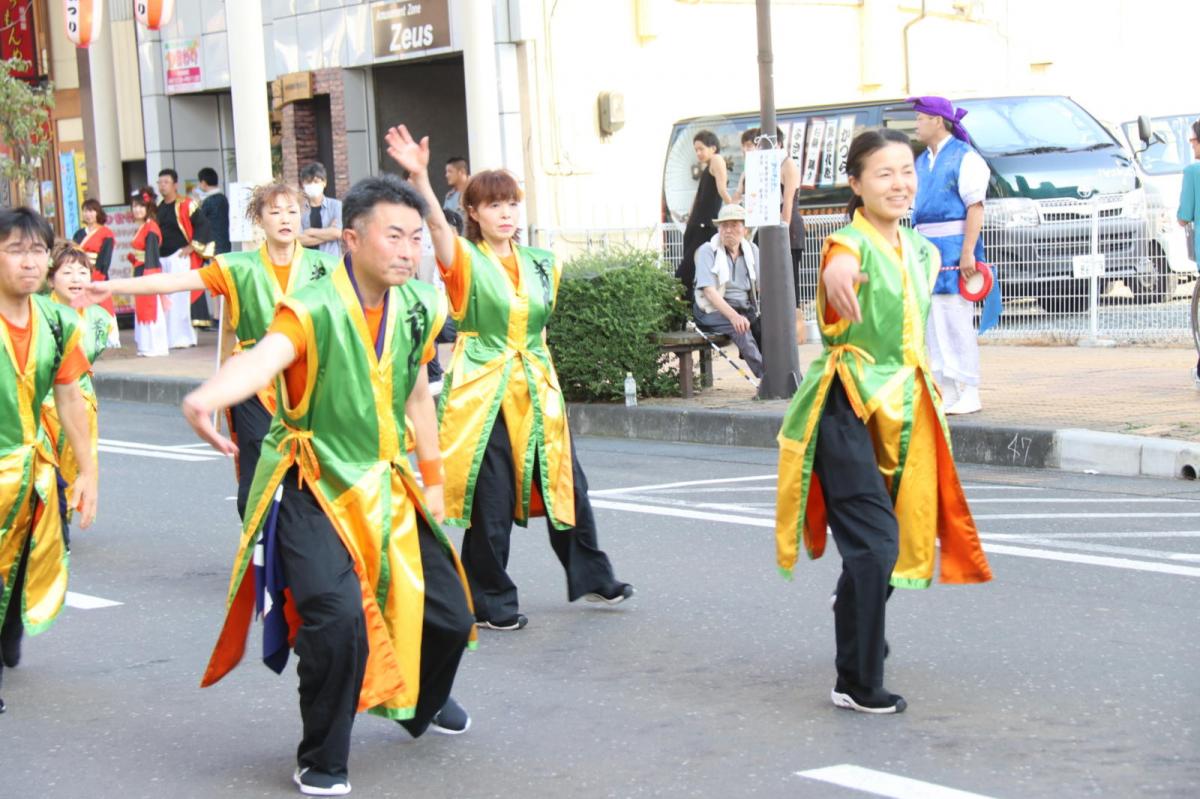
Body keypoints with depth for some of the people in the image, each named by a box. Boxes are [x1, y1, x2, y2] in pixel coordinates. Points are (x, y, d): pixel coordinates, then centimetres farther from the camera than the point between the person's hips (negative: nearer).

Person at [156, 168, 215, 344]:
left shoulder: (186, 205, -6)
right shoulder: (159, 208, 13)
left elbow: (203, 225, -11)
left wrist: (192, 247, -13)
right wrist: (155, 253, 12)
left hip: (180, 258, -7)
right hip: (162, 259, 7)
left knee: (181, 297, -8)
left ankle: (184, 337, -3)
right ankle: (169, 337, 11)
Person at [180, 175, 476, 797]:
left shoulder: (416, 308, -1)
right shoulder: (314, 310, -23)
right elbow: (262, 358, -44)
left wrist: (433, 477, 17)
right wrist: (207, 397, -64)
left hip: (384, 486, 7)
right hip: (312, 490, -6)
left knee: (447, 611, 13)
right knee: (338, 618, -24)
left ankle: (423, 705, 48)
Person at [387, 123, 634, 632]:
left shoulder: (540, 264, 11)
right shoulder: (465, 261, -6)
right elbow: (437, 225, -25)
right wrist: (419, 177, -41)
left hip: (536, 390, 5)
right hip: (482, 393, -5)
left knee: (565, 485, 10)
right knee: (491, 501, -3)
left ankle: (590, 578, 28)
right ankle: (491, 603, 11)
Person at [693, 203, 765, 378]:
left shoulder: (752, 250, 9)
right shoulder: (707, 251, -5)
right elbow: (709, 291, -17)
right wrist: (733, 315, -31)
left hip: (746, 308, 4)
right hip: (714, 311, -4)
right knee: (740, 328, -33)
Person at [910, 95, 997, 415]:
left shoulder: (964, 157, -6)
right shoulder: (922, 162, 19)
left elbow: (975, 207, -13)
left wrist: (968, 252, -21)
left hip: (955, 247, -8)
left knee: (958, 322, -10)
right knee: (933, 324, 7)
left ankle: (968, 394, -6)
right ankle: (945, 392, 12)